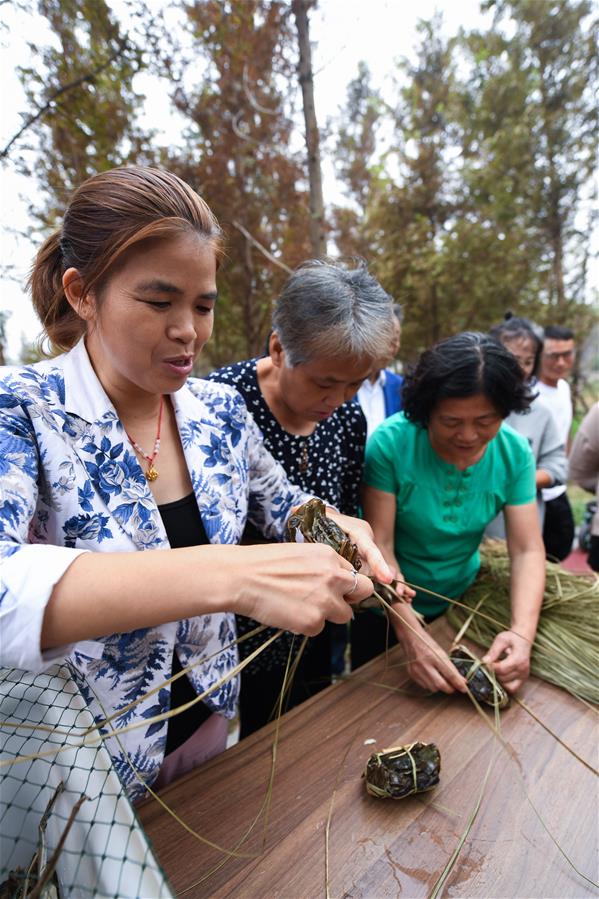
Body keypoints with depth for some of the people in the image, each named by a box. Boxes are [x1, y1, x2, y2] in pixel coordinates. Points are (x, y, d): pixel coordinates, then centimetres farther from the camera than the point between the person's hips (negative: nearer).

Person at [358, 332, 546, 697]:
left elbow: (528, 550, -16)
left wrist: (522, 632, -32)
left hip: (463, 600, 3)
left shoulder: (516, 453, -15)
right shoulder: (390, 443, -27)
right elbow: (379, 546, -26)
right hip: (390, 609, -3)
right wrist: (412, 634, -36)